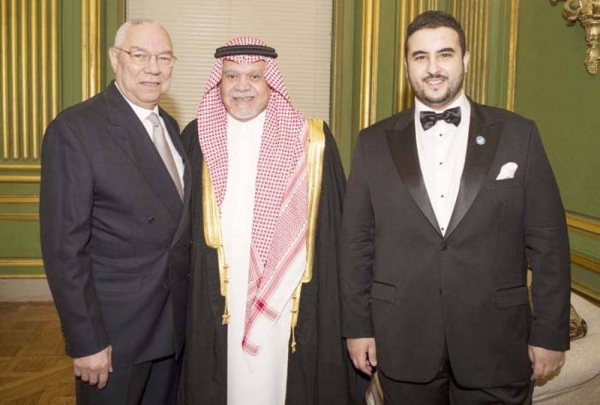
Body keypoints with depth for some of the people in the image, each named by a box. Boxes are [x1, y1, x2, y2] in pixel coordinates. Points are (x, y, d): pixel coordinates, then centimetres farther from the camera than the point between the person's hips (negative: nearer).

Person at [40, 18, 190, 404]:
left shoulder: (169, 126, 8)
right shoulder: (74, 129, -15)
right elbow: (64, 246, -17)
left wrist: (185, 304, 10)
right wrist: (86, 341, -16)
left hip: (174, 320, 7)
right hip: (114, 329, -6)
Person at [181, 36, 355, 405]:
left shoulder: (313, 140, -3)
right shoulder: (196, 139, 4)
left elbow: (336, 225, -2)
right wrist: (184, 289, 4)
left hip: (292, 304, -1)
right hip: (216, 304, 2)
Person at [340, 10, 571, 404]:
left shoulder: (518, 134, -2)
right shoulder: (375, 142, 1)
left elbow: (548, 240, -1)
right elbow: (357, 241, 2)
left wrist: (551, 332, -2)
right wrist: (357, 325, 2)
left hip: (496, 342, 0)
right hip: (403, 341, 1)